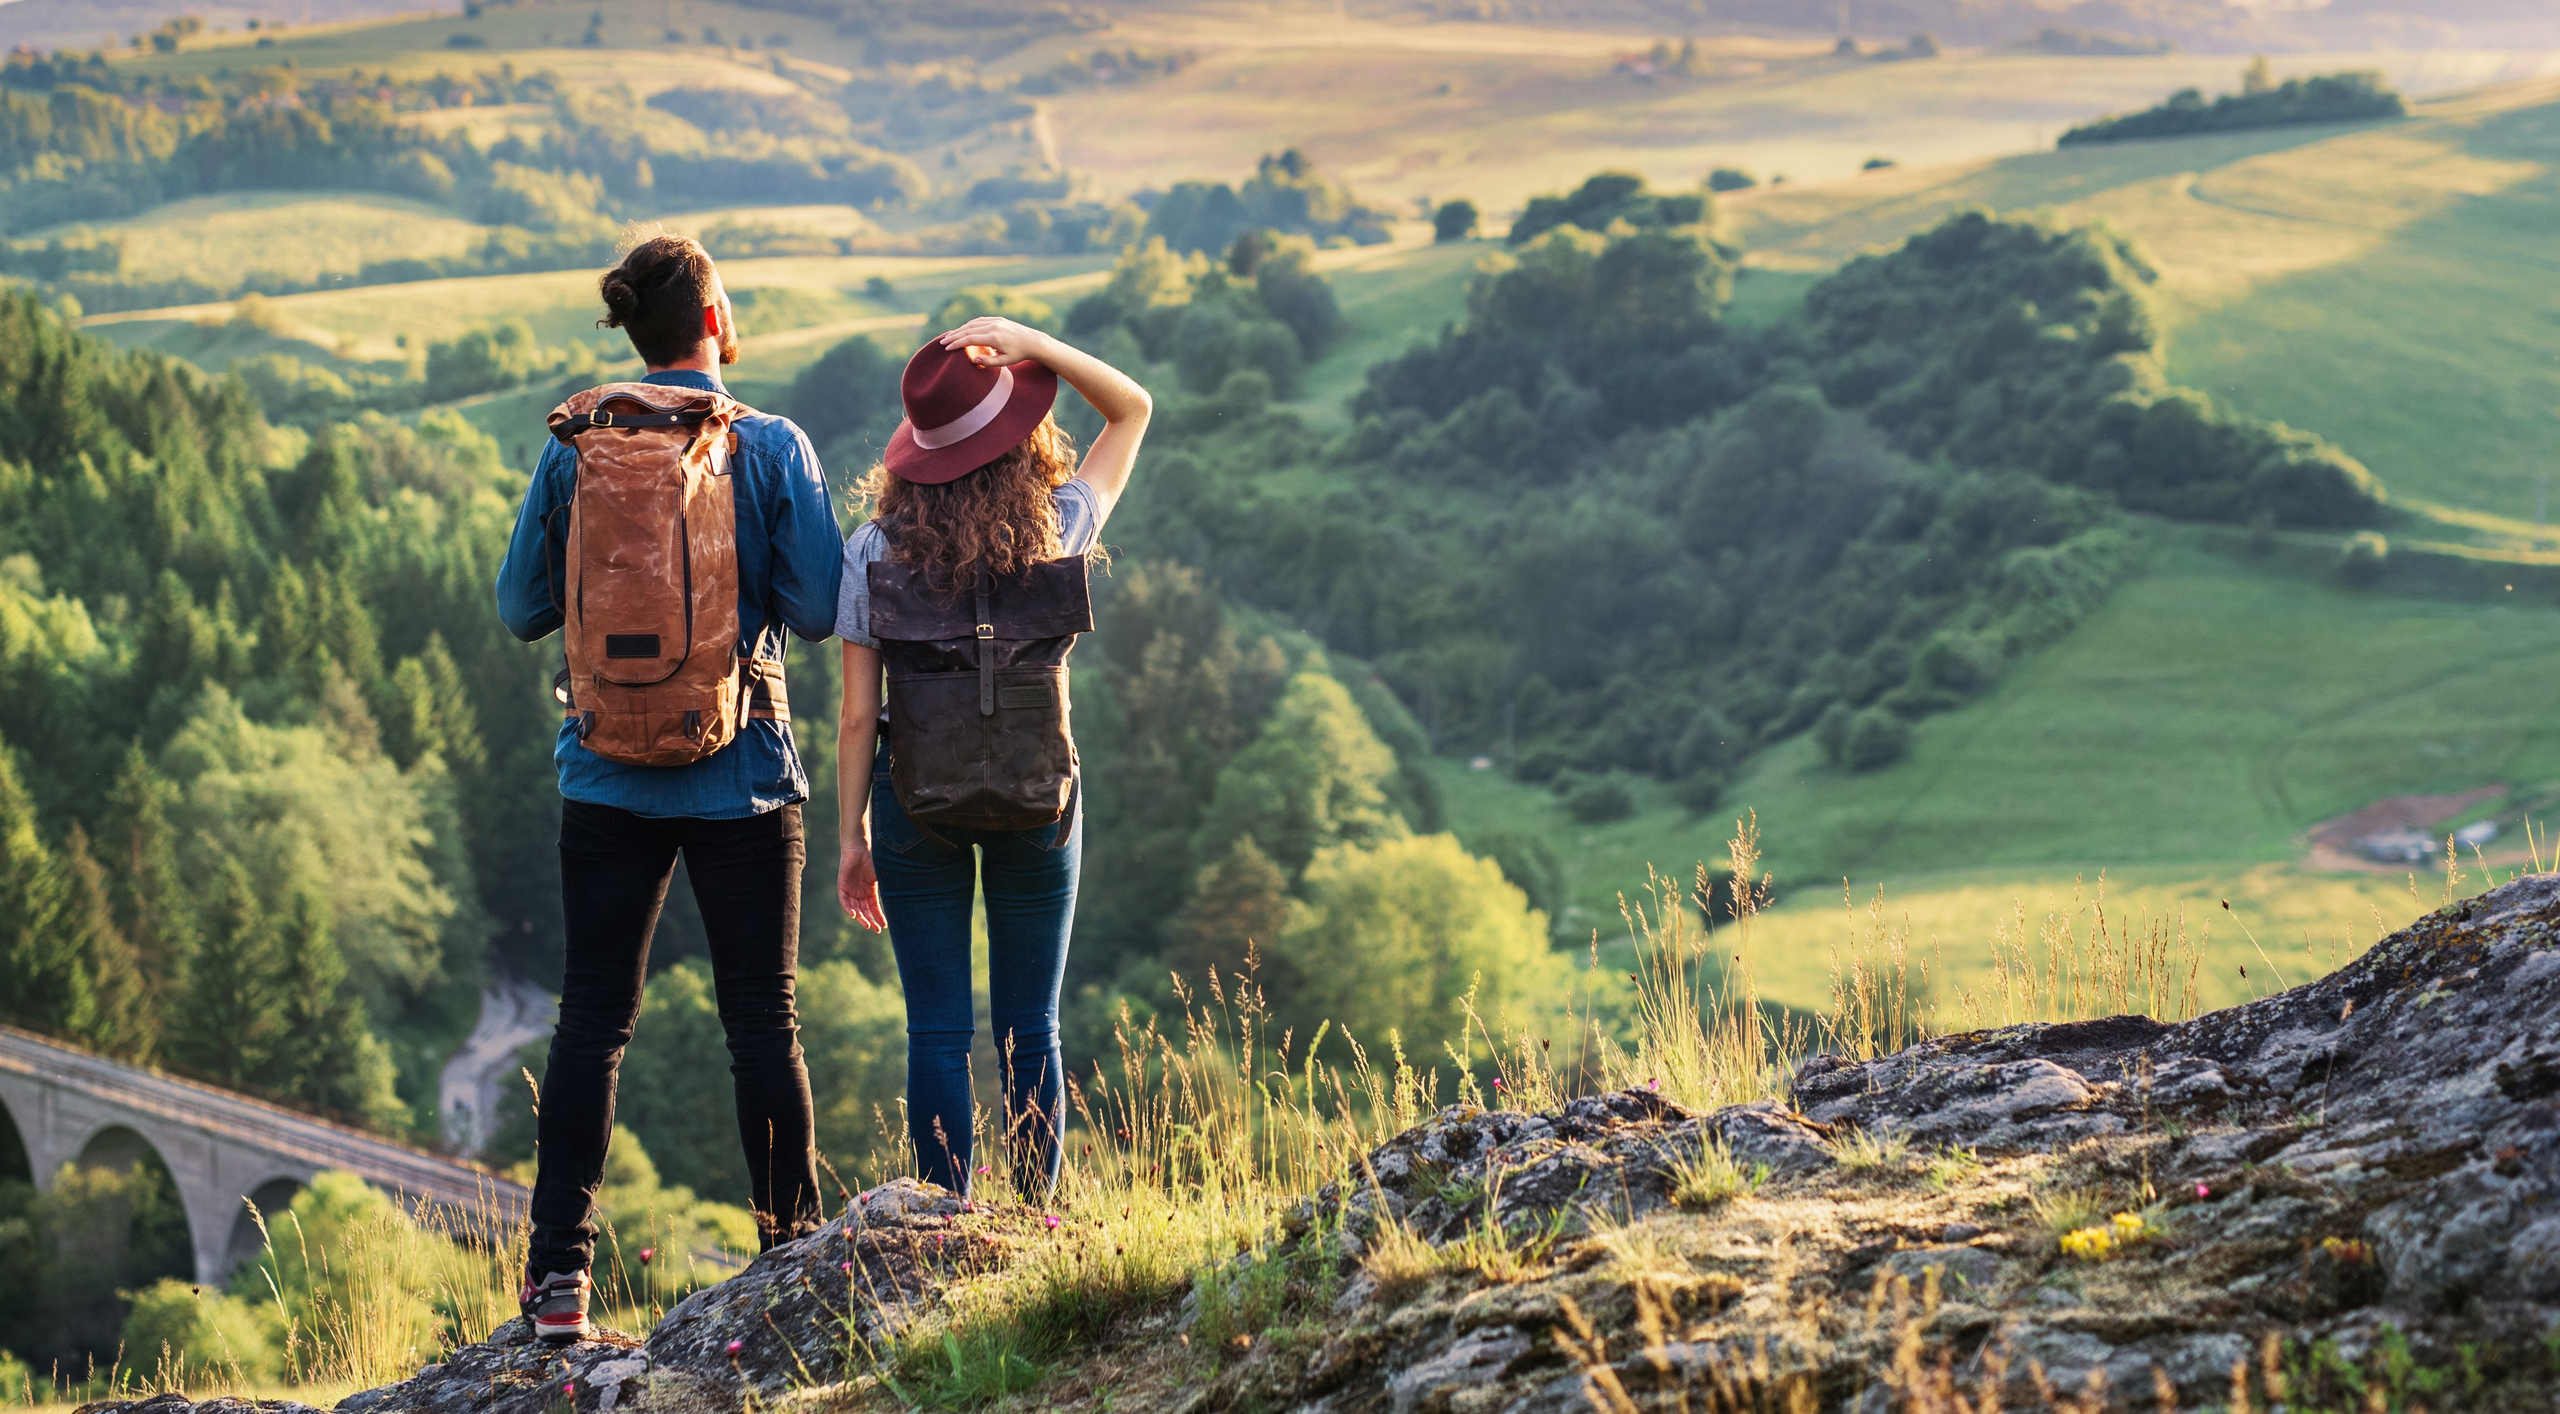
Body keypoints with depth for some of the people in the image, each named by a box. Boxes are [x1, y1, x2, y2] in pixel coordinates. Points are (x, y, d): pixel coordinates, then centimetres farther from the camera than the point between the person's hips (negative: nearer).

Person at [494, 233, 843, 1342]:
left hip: (609, 775, 2)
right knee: (762, 1017, 8)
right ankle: (792, 1252, 14)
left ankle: (560, 1267, 4)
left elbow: (521, 608, 4)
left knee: (592, 1016, 6)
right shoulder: (770, 447, -7)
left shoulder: (572, 449, -1)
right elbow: (816, 611, -7)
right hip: (742, 773, -2)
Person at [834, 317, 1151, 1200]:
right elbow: (1133, 408, 7)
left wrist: (854, 839, 5)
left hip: (917, 803, 0)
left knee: (937, 1034, 6)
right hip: (1038, 798, 1)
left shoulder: (875, 553, -8)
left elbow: (857, 715, -6)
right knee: (1030, 1030, 11)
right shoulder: (1060, 530, -8)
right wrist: (1033, 346, -8)